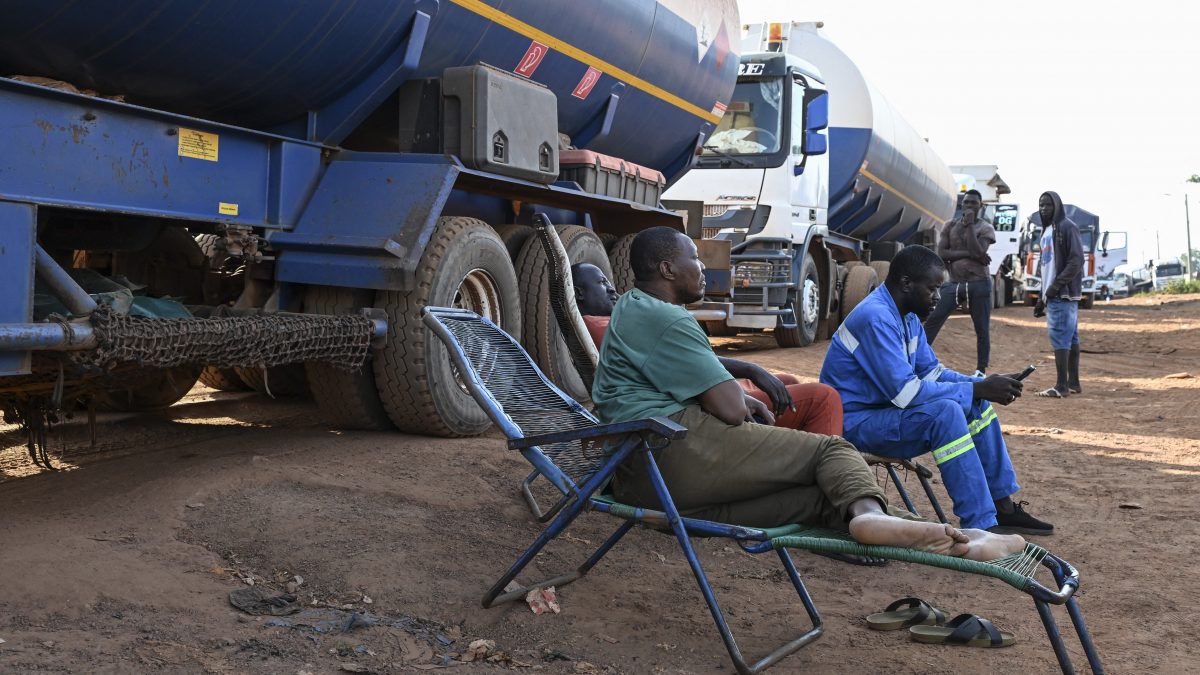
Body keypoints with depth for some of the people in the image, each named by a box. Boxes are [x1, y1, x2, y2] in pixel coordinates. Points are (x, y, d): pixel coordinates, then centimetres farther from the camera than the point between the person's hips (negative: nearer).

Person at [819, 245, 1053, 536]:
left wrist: (982, 385, -5)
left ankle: (1002, 507, 8)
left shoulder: (908, 318, 7)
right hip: (853, 422, -10)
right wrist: (979, 389, -23)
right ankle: (980, 526, -27)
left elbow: (931, 371, 13)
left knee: (976, 402, 6)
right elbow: (905, 391, -29)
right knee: (944, 411, -30)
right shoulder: (875, 318, -24)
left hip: (884, 409, 10)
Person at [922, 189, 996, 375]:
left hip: (978, 284, -2)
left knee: (982, 330, 1)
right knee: (932, 321, -8)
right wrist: (968, 254, -14)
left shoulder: (986, 228, 1)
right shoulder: (950, 225, 8)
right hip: (953, 283, 2)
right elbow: (941, 253, -4)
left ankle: (981, 372, 8)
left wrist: (969, 225, -11)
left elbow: (977, 253, -16)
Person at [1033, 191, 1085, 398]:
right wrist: (1042, 297, 19)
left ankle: (1062, 386, -12)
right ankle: (1073, 383, 14)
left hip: (1064, 294, -9)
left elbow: (1076, 260, -16)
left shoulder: (1067, 227, -9)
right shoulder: (1047, 230, 19)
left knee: (1059, 337, -12)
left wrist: (1057, 285, -19)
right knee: (1071, 338, 11)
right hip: (1053, 294, 9)